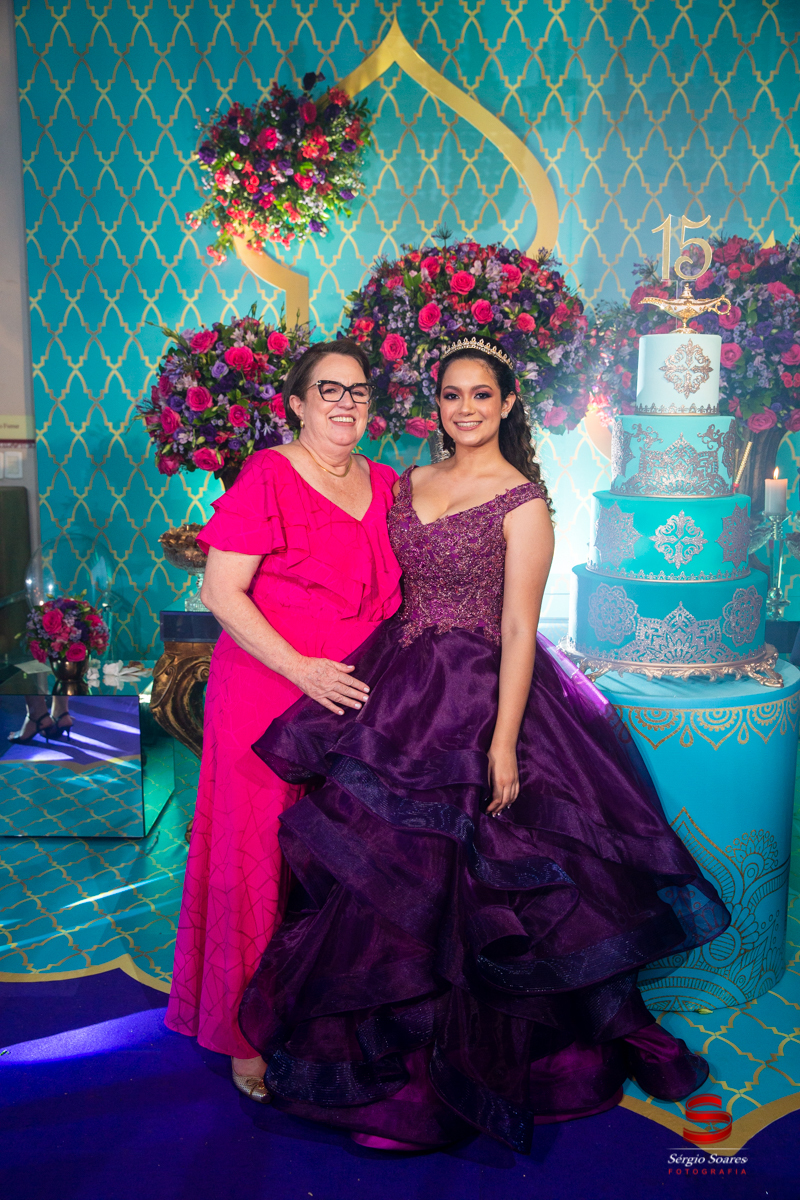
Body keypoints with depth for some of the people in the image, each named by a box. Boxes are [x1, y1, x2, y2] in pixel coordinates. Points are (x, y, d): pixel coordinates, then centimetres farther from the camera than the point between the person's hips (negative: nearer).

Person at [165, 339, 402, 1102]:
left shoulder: (384, 485, 11)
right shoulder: (267, 476, -7)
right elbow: (221, 592, -12)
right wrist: (301, 668, -19)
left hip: (355, 703, 5)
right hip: (267, 694, -5)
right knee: (260, 857, 3)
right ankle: (249, 1033, 22)